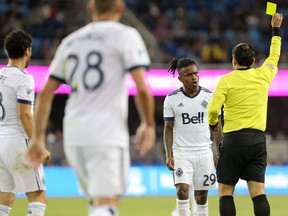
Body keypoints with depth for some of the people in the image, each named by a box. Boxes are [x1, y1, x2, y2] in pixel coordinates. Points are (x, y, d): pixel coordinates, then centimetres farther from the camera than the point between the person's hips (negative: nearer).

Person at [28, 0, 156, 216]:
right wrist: (148, 125, 5)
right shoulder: (125, 35, 0)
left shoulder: (70, 40, 16)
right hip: (107, 135, -6)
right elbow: (142, 89, -10)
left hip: (73, 137, 6)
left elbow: (45, 93, 15)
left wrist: (38, 137, 18)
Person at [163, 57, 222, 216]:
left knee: (201, 195, 6)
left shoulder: (209, 96, 2)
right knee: (182, 190, -17)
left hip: (204, 151, 2)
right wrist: (169, 155, -6)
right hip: (181, 152, -2)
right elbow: (168, 128, 2)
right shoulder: (171, 99, -2)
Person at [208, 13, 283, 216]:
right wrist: (276, 29, 41)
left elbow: (213, 109, -11)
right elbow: (274, 56, 28)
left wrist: (213, 123, 12)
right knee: (258, 191, -2)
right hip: (258, 139, 3)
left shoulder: (227, 80, -3)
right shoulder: (263, 75, 8)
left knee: (226, 191, 3)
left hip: (234, 139, -3)